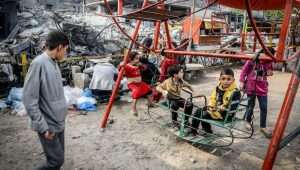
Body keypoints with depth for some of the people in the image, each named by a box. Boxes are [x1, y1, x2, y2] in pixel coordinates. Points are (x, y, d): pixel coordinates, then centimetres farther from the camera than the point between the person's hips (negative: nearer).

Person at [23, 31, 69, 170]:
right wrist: (43, 126, -19)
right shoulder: (39, 63, -20)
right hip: (48, 125, -8)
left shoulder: (54, 63, 6)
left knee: (58, 158, 17)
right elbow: (29, 99, -21)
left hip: (59, 122, 8)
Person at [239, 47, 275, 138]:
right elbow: (244, 70, -5)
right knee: (251, 106, 10)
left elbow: (270, 72, 17)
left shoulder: (268, 63, 1)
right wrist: (241, 81, -6)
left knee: (264, 108, 3)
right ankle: (248, 121, 34)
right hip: (251, 87, -3)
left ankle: (263, 127, 16)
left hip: (262, 88, 3)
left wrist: (270, 72, -7)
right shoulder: (252, 60, -12)